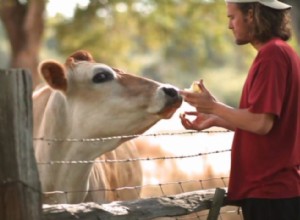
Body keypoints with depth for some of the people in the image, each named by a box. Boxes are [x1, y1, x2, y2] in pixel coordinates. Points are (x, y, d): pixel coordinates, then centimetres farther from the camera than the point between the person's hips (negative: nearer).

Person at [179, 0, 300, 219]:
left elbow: (261, 123, -20)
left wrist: (214, 106, -8)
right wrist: (214, 120, 14)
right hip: (272, 187, 10)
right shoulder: (282, 51, 16)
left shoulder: (272, 54, -14)